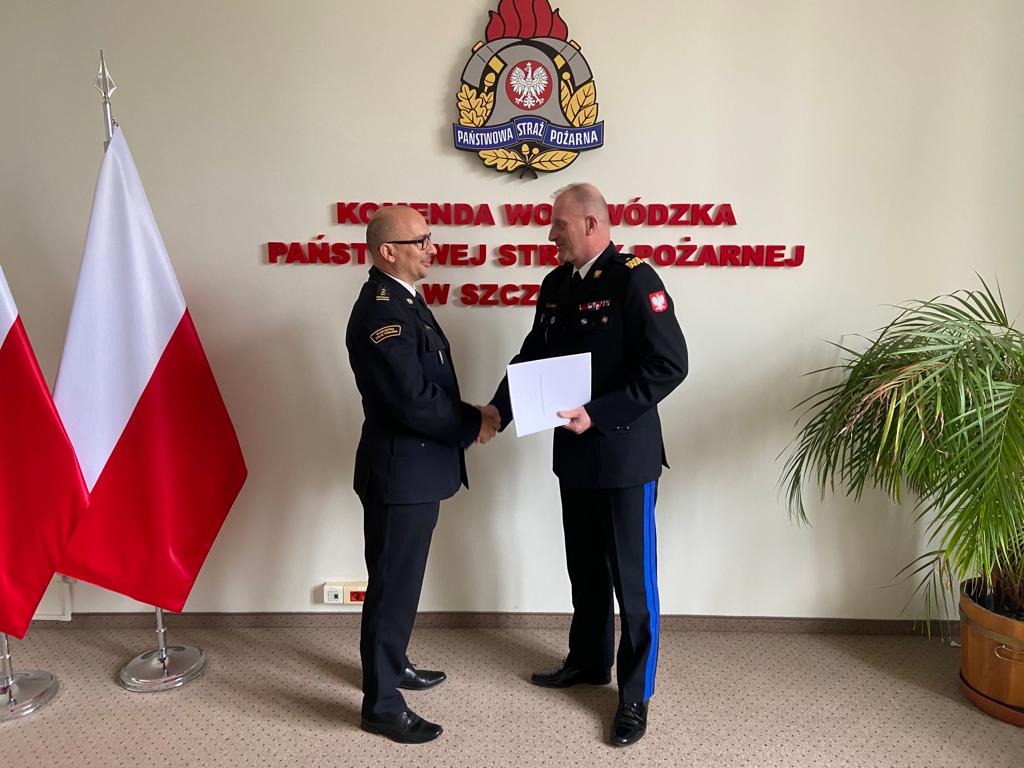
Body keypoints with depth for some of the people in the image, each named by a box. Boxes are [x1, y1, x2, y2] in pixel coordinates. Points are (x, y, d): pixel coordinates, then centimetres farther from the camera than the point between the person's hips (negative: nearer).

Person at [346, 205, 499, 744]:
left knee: (399, 581, 23)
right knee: (393, 586, 3)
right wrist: (473, 425, -13)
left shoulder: (400, 299, 10)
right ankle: (382, 704, 20)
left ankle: (390, 665, 42)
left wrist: (467, 414, 1)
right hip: (400, 473, -10)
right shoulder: (381, 311, -23)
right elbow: (414, 401, -27)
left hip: (414, 469, 10)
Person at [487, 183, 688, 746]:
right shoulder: (557, 283, 7)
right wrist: (498, 410, -2)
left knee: (632, 577, 5)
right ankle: (588, 660, 40)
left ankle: (635, 695, 21)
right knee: (585, 567, 20)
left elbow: (670, 365, -20)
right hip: (575, 452, 7)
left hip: (624, 453, -7)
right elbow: (533, 355, 12)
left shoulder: (634, 279, -15)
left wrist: (599, 414, -24)